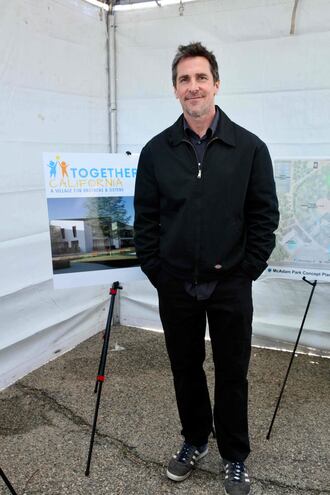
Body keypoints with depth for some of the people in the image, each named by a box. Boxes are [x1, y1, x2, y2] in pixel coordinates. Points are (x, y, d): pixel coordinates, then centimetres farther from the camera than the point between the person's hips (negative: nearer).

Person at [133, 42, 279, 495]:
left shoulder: (250, 147, -3)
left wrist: (249, 269, -4)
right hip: (175, 286, 2)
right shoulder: (156, 151, 1)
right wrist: (154, 270, 0)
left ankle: (235, 457, 31)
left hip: (230, 285, -1)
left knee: (232, 373, 10)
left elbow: (265, 215, -1)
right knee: (185, 368, 16)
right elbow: (145, 218, 5)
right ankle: (195, 441, 39)